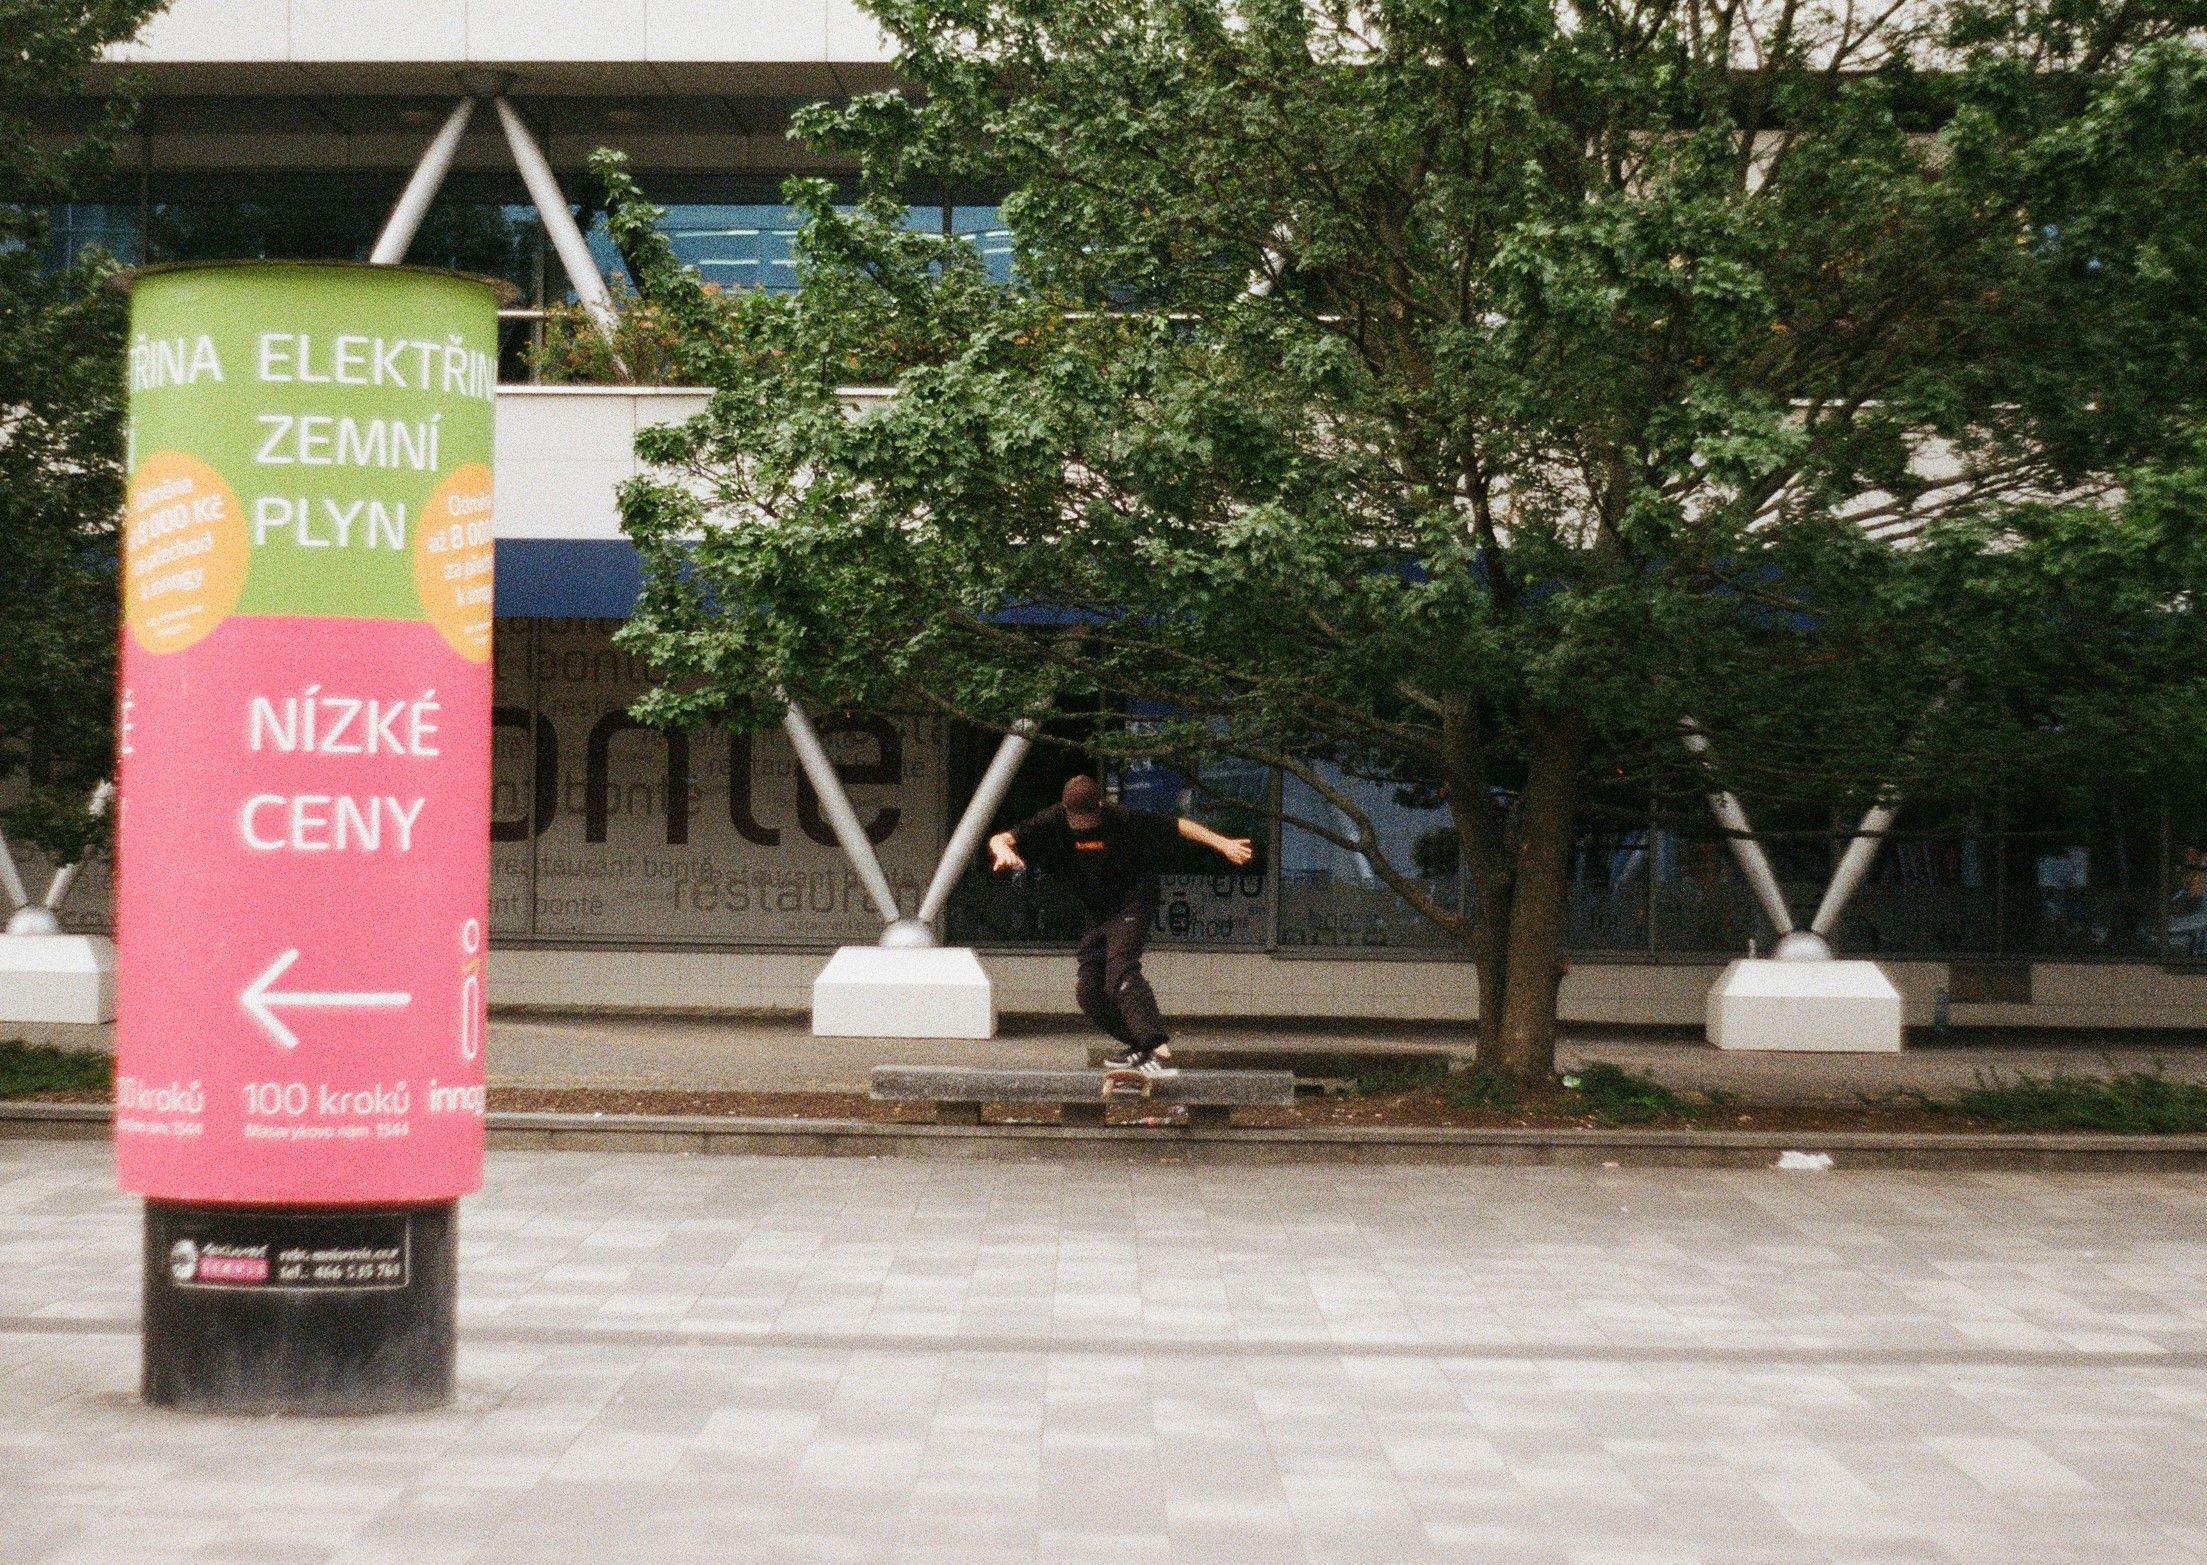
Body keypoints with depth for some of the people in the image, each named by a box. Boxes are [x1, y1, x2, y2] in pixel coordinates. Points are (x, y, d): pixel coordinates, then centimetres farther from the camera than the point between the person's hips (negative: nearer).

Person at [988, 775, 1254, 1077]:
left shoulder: (1123, 819, -18)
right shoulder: (1054, 823, -10)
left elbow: (1177, 825, -11)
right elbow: (1000, 839, -18)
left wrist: (1222, 844, -14)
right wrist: (1004, 850, -42)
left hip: (1131, 906, -6)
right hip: (1095, 914, 6)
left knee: (1120, 972, -27)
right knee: (1089, 991, 2)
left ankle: (1158, 1050, -38)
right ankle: (1137, 1043, 21)